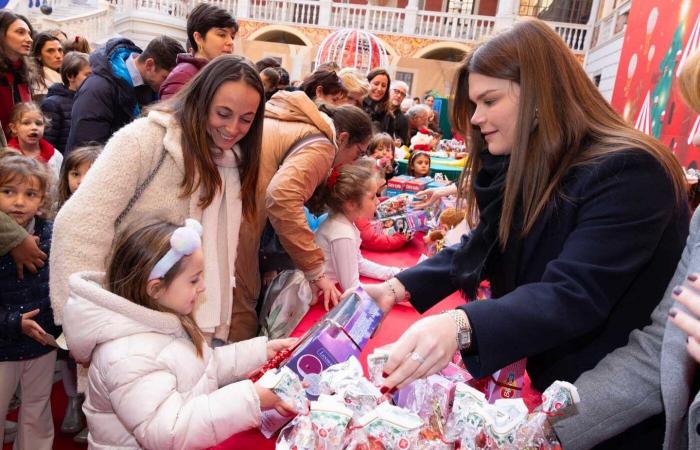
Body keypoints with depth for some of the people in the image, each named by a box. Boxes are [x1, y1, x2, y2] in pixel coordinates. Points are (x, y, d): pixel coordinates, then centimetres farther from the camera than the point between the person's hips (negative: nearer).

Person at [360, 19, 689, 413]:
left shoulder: (629, 173, -21)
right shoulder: (523, 168, 3)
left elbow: (573, 298, -31)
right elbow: (477, 252, 4)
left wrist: (461, 326, -46)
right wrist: (398, 288, -10)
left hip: (595, 394, -6)